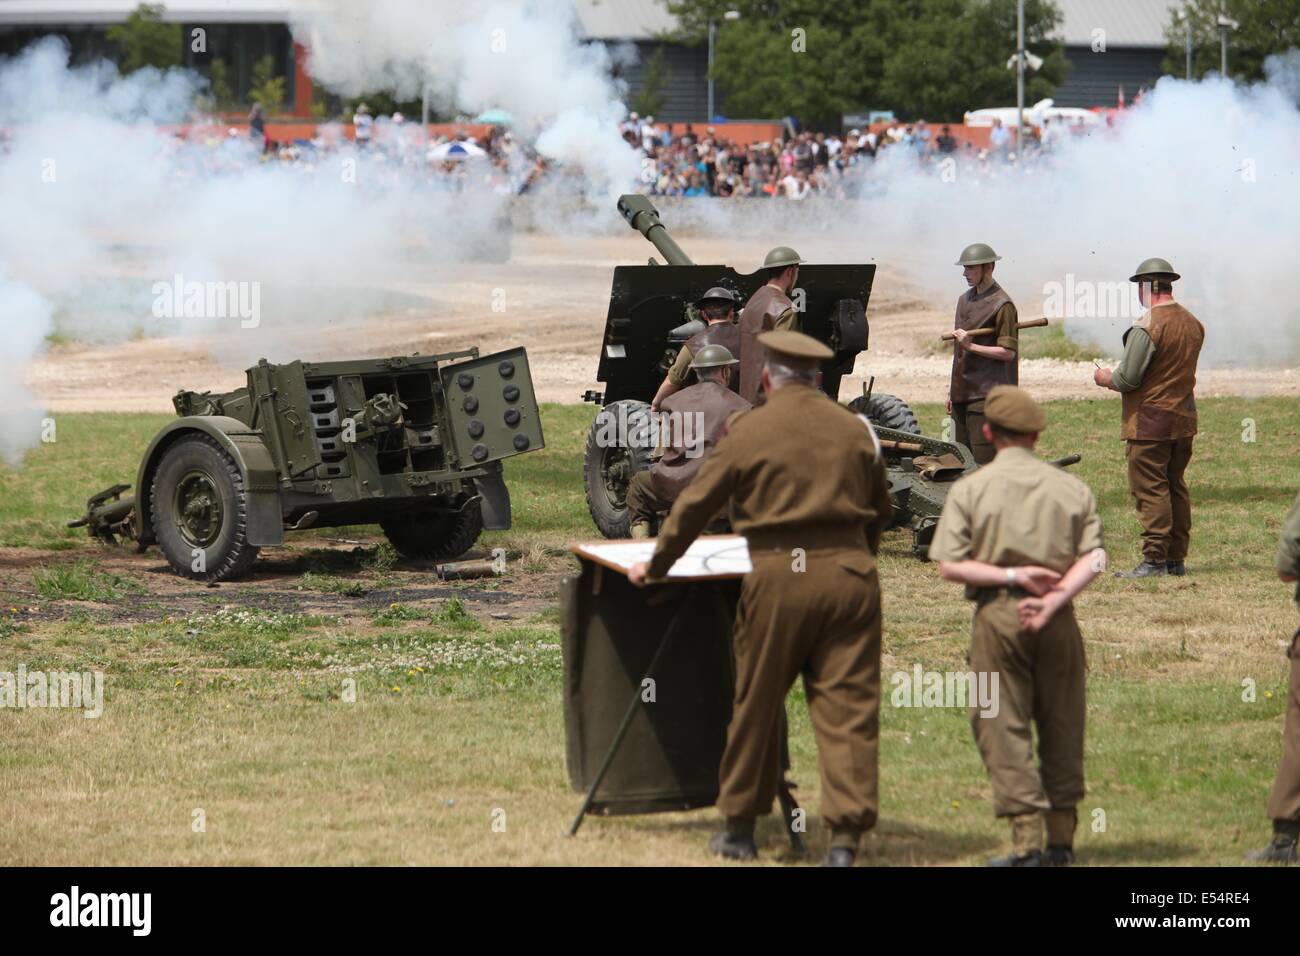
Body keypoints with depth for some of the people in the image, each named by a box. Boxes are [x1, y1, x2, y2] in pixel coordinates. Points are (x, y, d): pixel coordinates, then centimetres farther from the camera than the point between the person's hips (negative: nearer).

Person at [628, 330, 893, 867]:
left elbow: (695, 506, 6)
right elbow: (880, 509, 21)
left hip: (778, 577, -2)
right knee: (847, 709, 0)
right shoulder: (856, 430, 9)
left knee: (756, 706, 12)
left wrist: (656, 566, 21)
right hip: (849, 574, 2)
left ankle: (740, 829, 23)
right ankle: (845, 838, -8)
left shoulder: (748, 432, 0)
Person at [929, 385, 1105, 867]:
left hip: (997, 614, -3)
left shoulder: (970, 489, 1)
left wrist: (1012, 576, -8)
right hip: (1058, 619, 3)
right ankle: (1061, 839, 15)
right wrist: (1055, 598, -12)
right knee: (1061, 727, 12)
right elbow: (1094, 558, -4)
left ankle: (1027, 842, -6)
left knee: (1004, 727, 1)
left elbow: (950, 565, -8)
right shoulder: (1072, 488, 7)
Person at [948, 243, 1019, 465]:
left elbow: (1008, 352, -13)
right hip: (962, 393, 8)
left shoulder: (1001, 305, -10)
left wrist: (971, 346, -19)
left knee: (984, 461, -11)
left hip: (986, 396, -8)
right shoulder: (965, 300, 16)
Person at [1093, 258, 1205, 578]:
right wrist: (1119, 377, 24)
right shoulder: (1193, 324, 8)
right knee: (1175, 487, 15)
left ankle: (1154, 560, -6)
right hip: (1184, 418, 8)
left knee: (1150, 490, -4)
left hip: (1150, 422, -8)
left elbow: (1128, 379, -18)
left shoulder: (1146, 327, -17)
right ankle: (1176, 559, 18)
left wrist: (1105, 378, 5)